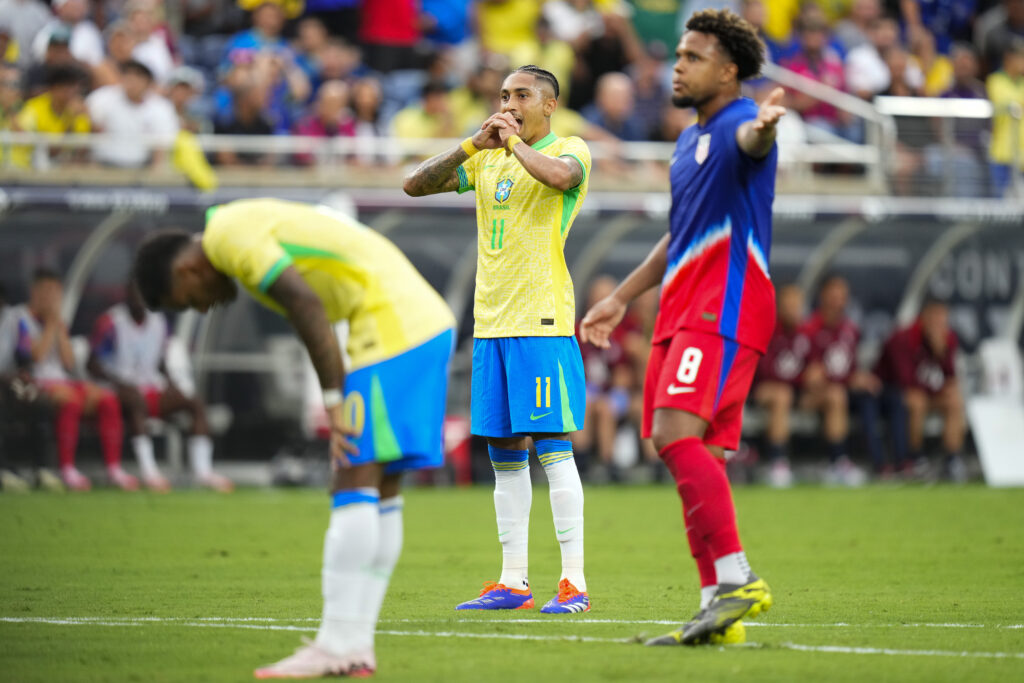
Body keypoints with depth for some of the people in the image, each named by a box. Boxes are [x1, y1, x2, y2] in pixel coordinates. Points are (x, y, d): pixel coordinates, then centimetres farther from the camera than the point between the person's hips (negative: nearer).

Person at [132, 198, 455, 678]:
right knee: (380, 490, 9)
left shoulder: (230, 237, -6)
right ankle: (357, 646, 10)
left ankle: (336, 646, -12)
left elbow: (308, 305, -17)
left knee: (354, 485, -10)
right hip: (428, 319, 10)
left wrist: (335, 404, -15)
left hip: (392, 324, -10)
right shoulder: (252, 224, 24)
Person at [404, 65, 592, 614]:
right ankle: (512, 583, 12)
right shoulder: (487, 160, 17)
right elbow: (415, 185, 7)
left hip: (543, 321, -6)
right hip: (490, 321, 7)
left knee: (553, 447, -9)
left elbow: (560, 175, -25)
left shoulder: (571, 149, 0)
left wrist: (516, 142, -9)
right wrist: (474, 144, -5)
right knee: (504, 456, 8)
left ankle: (574, 583, -9)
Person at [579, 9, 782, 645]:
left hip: (723, 310, -10)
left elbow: (750, 140, -34)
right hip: (685, 310, 10)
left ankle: (738, 580, -25)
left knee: (677, 433, -23)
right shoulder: (690, 140, 23)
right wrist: (622, 298, 38)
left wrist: (762, 127, -59)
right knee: (699, 459, 6)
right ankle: (718, 607, 6)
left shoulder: (736, 124, -7)